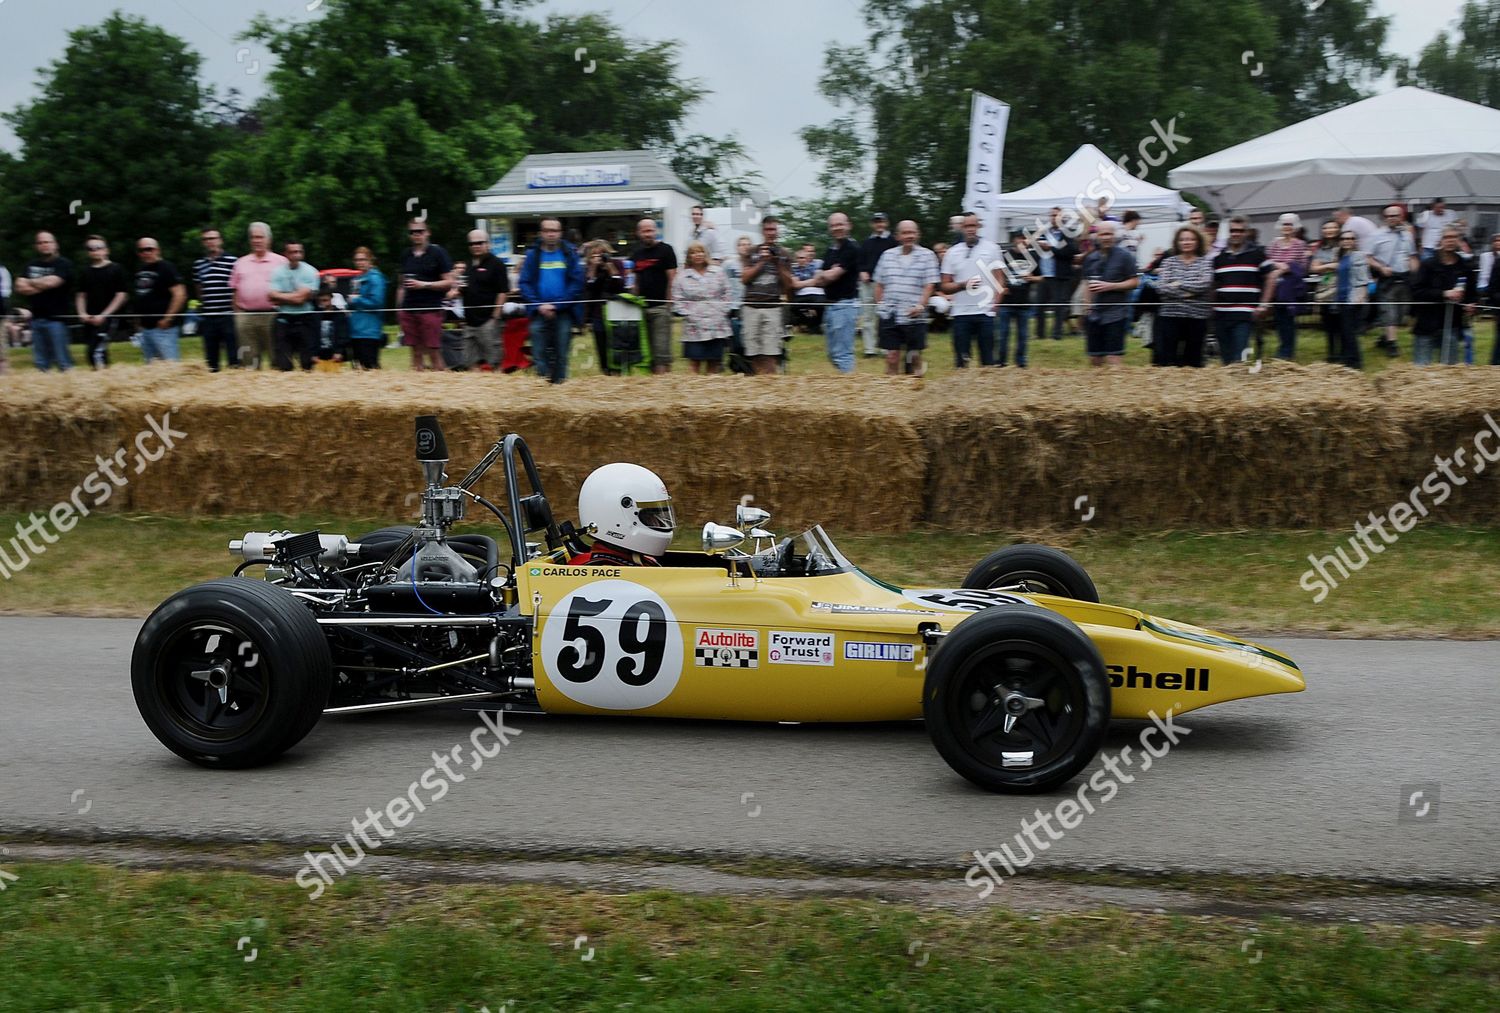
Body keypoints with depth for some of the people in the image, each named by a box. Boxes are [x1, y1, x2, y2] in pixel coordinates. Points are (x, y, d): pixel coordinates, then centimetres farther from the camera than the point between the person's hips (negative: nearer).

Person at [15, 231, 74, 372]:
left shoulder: (63, 264, -2)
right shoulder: (31, 266, 16)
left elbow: (50, 282, -15)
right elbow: (20, 288, 7)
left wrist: (29, 282, 1)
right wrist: (40, 286, -8)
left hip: (56, 318, -6)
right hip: (36, 318, 6)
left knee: (63, 362, -8)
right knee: (41, 362, 6)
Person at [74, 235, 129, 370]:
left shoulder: (116, 270, -2)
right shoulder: (86, 272, 14)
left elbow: (121, 295, -6)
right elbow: (80, 295, 18)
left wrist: (103, 315, -12)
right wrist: (82, 313, 0)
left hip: (108, 318, -6)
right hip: (90, 320, 6)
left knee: (97, 351, -20)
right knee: (92, 353, 8)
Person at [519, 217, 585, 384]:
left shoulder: (570, 253, 3)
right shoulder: (532, 254, 6)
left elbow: (577, 282, -3)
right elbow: (525, 283, 1)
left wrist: (557, 305, -11)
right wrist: (538, 305, -12)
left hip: (564, 312, 0)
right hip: (539, 312, 0)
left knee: (561, 354, 4)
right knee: (540, 353, -4)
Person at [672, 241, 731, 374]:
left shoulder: (718, 272, 7)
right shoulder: (682, 276, 1)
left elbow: (726, 294, 8)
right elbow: (677, 300, 0)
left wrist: (723, 311, -3)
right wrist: (688, 314, -10)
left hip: (717, 326, 2)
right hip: (694, 327, -2)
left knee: (714, 360, 6)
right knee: (695, 359, -2)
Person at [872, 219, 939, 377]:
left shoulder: (927, 256, 1)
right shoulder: (887, 255, 12)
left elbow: (930, 285, -4)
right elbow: (879, 284, 16)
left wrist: (920, 305, -17)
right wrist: (880, 303, 4)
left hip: (914, 317, -3)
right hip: (889, 315, 3)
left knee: (915, 355, 2)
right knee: (891, 355, 2)